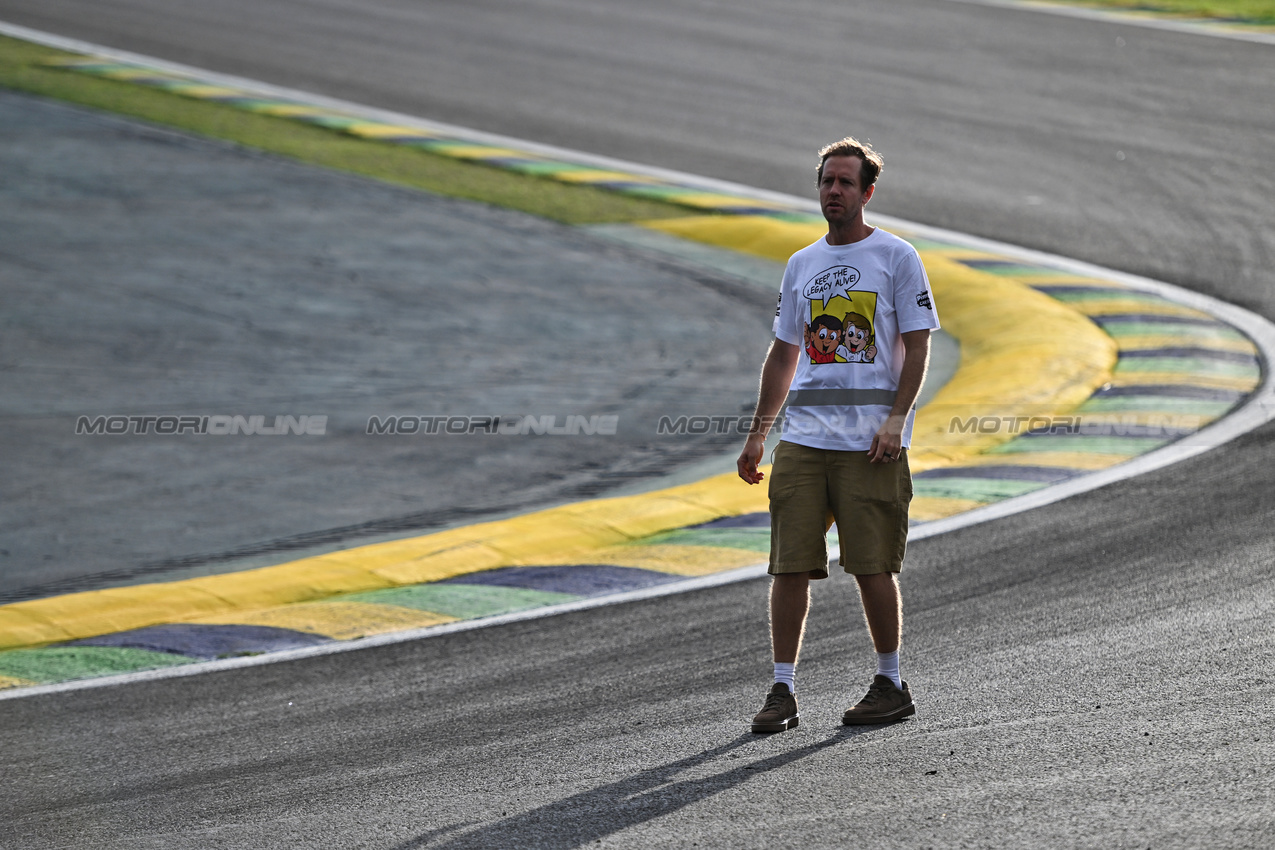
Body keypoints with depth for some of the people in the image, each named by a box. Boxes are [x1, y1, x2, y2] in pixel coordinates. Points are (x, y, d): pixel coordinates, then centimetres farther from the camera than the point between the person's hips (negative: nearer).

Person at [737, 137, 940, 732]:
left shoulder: (896, 258, 2)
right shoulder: (801, 265, 17)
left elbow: (916, 347, -2)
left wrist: (895, 420, -14)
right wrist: (757, 433, 16)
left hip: (870, 442, -4)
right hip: (802, 436, 4)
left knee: (873, 566, -2)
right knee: (790, 565, -2)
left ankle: (891, 684, 11)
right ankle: (783, 691, 2)